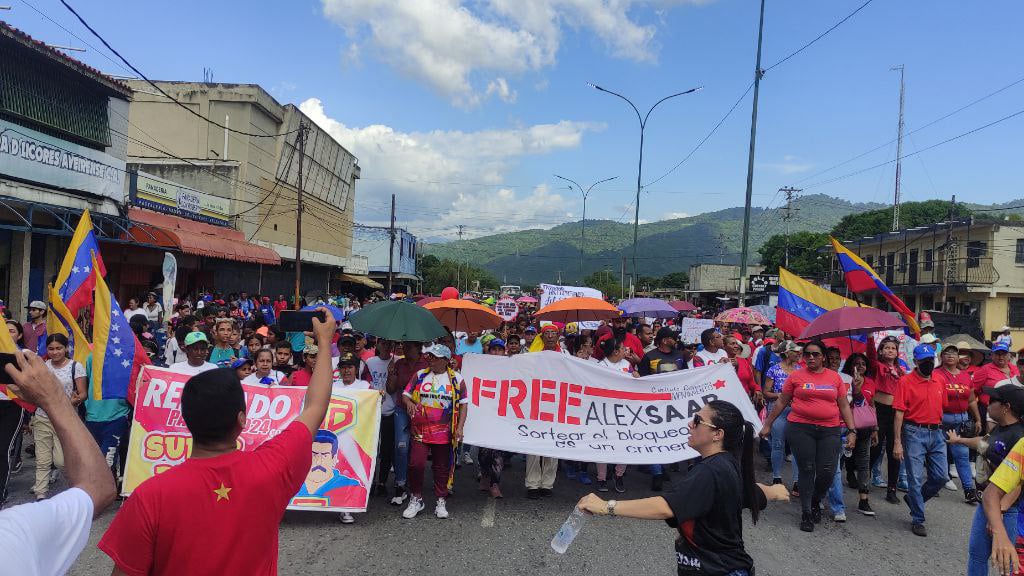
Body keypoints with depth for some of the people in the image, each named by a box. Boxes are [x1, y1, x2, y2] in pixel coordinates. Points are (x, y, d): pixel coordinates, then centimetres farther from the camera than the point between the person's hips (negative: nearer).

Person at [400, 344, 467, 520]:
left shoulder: (456, 378, 2)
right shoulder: (420, 375, 6)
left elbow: (463, 404, 3)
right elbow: (405, 394, 10)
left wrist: (460, 427, -6)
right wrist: (409, 402, -14)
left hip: (444, 432, -1)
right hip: (420, 430, 1)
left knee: (442, 467, 7)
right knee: (416, 464, -4)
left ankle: (440, 502, 22)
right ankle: (416, 500, 16)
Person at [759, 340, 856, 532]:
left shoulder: (835, 377, 9)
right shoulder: (796, 376, 3)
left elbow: (844, 406, 13)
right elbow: (781, 402, 10)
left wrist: (852, 431, 5)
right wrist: (767, 424, 11)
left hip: (829, 430, 2)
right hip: (800, 428, -1)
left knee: (827, 471, -5)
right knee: (807, 470, 0)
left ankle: (815, 502, 25)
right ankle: (806, 513, 14)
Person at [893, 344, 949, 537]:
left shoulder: (940, 381, 8)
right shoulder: (906, 381, -8)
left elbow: (940, 407, 19)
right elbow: (899, 413, -10)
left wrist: (940, 430, 15)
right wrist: (897, 442, -13)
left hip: (936, 433, 5)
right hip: (915, 433, -5)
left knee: (941, 476, 7)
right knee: (915, 478, -1)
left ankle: (913, 499, 30)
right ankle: (918, 520, 11)